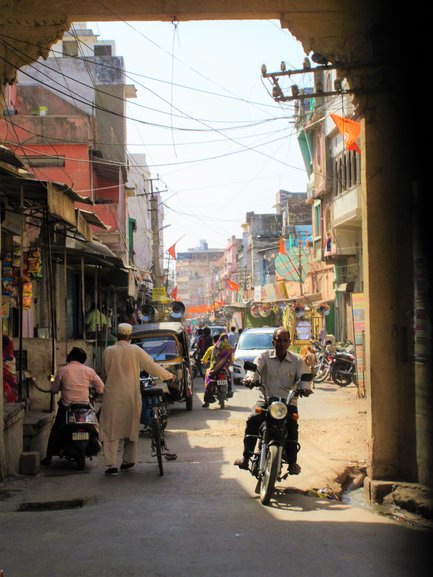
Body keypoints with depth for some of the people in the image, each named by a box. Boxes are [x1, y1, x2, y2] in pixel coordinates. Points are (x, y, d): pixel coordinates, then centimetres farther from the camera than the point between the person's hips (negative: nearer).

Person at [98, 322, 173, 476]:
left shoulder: (108, 351, -3)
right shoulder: (135, 350, -4)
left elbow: (104, 374, 8)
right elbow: (152, 367, 1)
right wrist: (168, 376, 17)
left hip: (112, 397, -1)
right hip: (131, 396, 1)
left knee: (110, 430, 2)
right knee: (131, 428, 16)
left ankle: (111, 465, -6)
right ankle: (128, 461, 25)